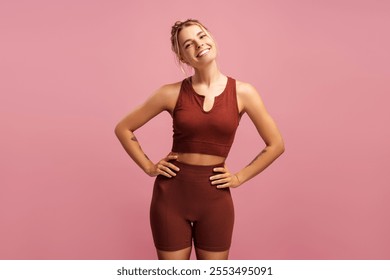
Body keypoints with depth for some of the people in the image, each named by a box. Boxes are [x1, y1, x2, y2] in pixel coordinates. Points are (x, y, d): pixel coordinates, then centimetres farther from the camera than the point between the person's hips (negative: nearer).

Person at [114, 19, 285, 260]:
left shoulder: (243, 92, -4)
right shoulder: (172, 93, -5)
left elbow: (276, 145, 3)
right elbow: (123, 129, 5)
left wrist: (240, 177, 0)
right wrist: (149, 167, -1)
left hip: (215, 197, 1)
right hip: (172, 194, 0)